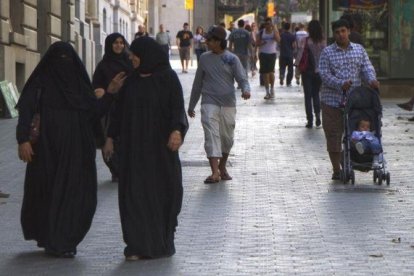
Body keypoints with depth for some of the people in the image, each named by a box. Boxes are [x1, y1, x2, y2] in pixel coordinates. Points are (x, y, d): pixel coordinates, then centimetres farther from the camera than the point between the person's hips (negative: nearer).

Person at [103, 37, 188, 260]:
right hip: (133, 146, 3)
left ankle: (162, 242, 16)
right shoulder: (130, 80, 7)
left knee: (162, 191, 2)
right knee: (134, 193, -2)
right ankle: (138, 245, 0)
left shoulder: (168, 78, -5)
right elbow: (119, 109, 11)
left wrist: (177, 130, -28)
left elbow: (177, 107, -12)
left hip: (160, 145, -3)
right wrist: (110, 137, 8)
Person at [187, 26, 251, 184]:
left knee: (227, 138, 10)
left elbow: (242, 79, -3)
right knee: (211, 136, -15)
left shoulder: (231, 59, 1)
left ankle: (222, 167, 32)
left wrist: (246, 90, -27)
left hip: (228, 104, 0)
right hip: (209, 103, 0)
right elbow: (198, 83, 16)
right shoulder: (205, 59, 8)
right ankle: (215, 172, -23)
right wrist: (191, 105, 21)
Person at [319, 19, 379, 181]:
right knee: (333, 135, 0)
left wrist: (372, 80, -19)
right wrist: (340, 84, -25)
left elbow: (367, 68, 4)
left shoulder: (359, 49, 10)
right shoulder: (327, 52, 1)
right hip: (332, 101, -2)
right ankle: (336, 170, 9)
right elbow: (324, 74, -9)